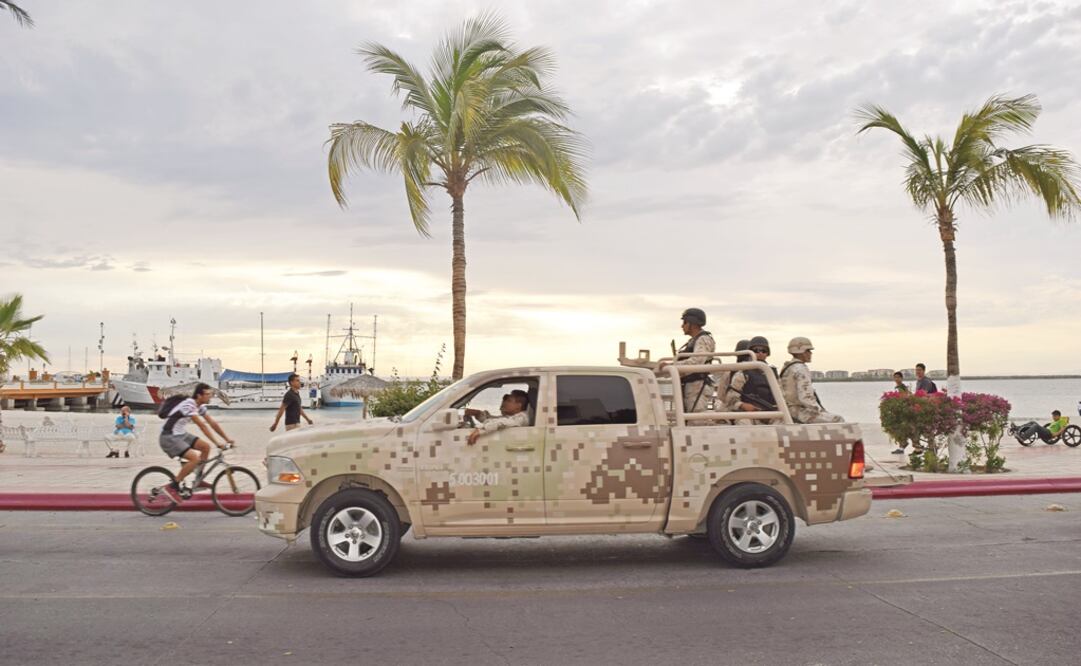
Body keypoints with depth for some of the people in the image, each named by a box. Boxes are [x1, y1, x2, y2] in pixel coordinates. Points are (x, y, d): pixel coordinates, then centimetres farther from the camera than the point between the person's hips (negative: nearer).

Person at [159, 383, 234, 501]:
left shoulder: (200, 406, 4)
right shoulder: (188, 405, -24)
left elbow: (213, 423, 6)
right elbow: (202, 425, -28)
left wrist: (227, 439, 1)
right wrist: (217, 443, -28)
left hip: (181, 434, 9)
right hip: (169, 438, -9)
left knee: (205, 447, 2)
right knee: (195, 458, -23)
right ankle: (173, 487, -12)